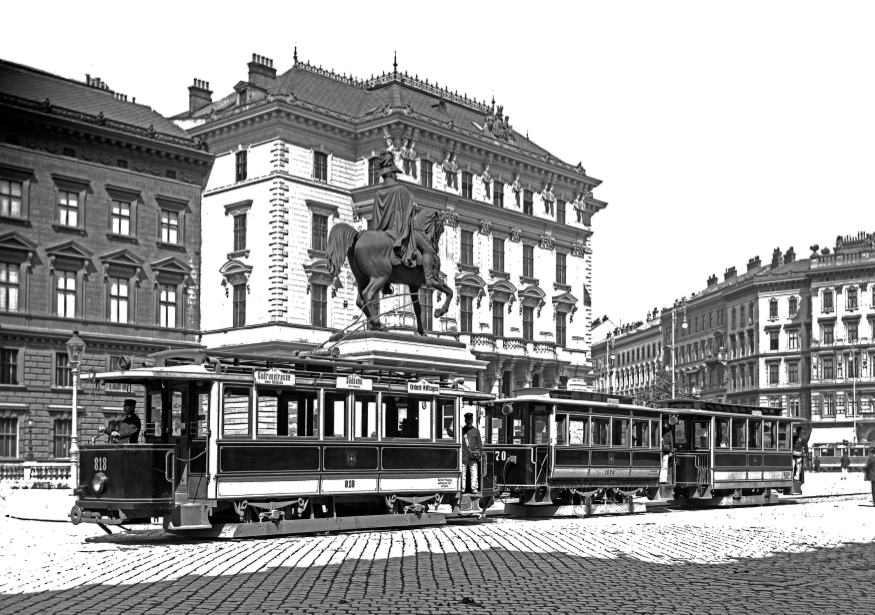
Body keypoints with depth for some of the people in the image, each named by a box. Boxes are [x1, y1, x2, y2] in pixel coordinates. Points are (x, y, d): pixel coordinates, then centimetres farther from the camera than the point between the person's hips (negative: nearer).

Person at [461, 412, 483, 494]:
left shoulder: (476, 431, 9)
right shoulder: (461, 431, 8)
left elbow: (479, 443, 12)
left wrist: (480, 452, 5)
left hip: (473, 456, 0)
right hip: (463, 456, 0)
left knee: (474, 473, -3)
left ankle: (474, 489, -1)